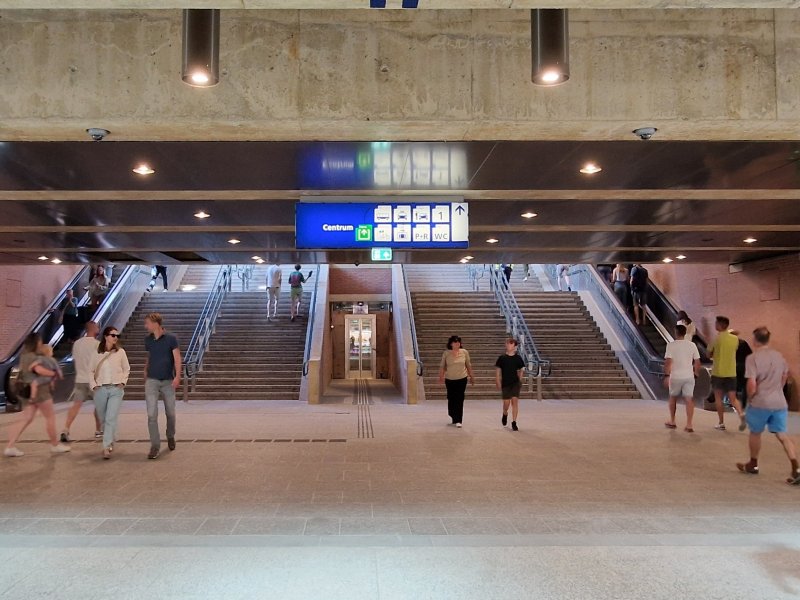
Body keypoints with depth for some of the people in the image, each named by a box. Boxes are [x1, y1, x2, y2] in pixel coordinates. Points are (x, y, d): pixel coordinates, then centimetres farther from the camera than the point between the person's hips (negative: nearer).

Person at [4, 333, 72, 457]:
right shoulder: (32, 357, -18)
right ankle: (55, 445, 14)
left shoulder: (24, 356, 14)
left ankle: (10, 447, 3)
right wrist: (54, 373, -13)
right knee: (50, 417, 4)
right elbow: (39, 370, -31)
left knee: (26, 419, 9)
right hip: (38, 391, -9)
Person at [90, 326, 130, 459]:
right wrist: (93, 385, -1)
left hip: (116, 389, -2)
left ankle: (106, 447, -13)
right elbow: (91, 371, 11)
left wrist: (123, 382, -2)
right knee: (103, 419, 12)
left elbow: (126, 369, 10)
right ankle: (111, 441, 33)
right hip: (100, 389, 2)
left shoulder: (120, 352, 2)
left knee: (111, 419, -13)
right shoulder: (97, 353, 5)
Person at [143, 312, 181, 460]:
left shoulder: (171, 339, -7)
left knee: (170, 413, 10)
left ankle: (170, 437, 35)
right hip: (152, 381, 2)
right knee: (152, 415, -7)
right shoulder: (148, 340, 5)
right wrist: (145, 372, 13)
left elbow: (177, 358, -11)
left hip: (168, 381, -2)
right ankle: (155, 446, -3)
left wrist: (177, 376, -22)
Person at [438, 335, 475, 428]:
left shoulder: (464, 352, 0)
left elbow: (468, 365, 8)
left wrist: (471, 377, 12)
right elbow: (442, 366, 2)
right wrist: (441, 377, -5)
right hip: (449, 380, 1)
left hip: (462, 379, -1)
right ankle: (454, 418, 26)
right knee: (451, 399, 8)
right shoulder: (446, 353, -2)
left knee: (459, 400, -4)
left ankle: (458, 421, -1)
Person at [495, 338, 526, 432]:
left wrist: (520, 381, 4)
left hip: (515, 383, 0)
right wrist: (498, 383, -4)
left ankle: (514, 423, 2)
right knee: (506, 402, -1)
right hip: (505, 383, 0)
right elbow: (497, 370, 2)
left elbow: (521, 370, 11)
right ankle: (505, 414, 33)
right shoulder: (501, 358, -1)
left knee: (515, 401, -6)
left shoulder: (518, 358, 1)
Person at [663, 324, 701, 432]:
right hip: (689, 376, 2)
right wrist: (695, 374, 15)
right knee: (689, 399, 1)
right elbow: (697, 362, 4)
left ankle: (672, 422, 26)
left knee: (673, 398, 15)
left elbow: (668, 362, -14)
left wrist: (667, 375, -11)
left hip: (675, 377, -2)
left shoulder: (671, 345, -8)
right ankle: (689, 424, -6)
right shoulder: (692, 345, 3)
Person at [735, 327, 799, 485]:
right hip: (779, 402, 5)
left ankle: (753, 465, 28)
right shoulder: (779, 356, 6)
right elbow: (785, 377, 20)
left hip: (760, 403, -5)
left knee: (755, 433, 14)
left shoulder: (753, 358, -14)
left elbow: (752, 385, -18)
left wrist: (750, 397, -1)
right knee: (782, 435, 6)